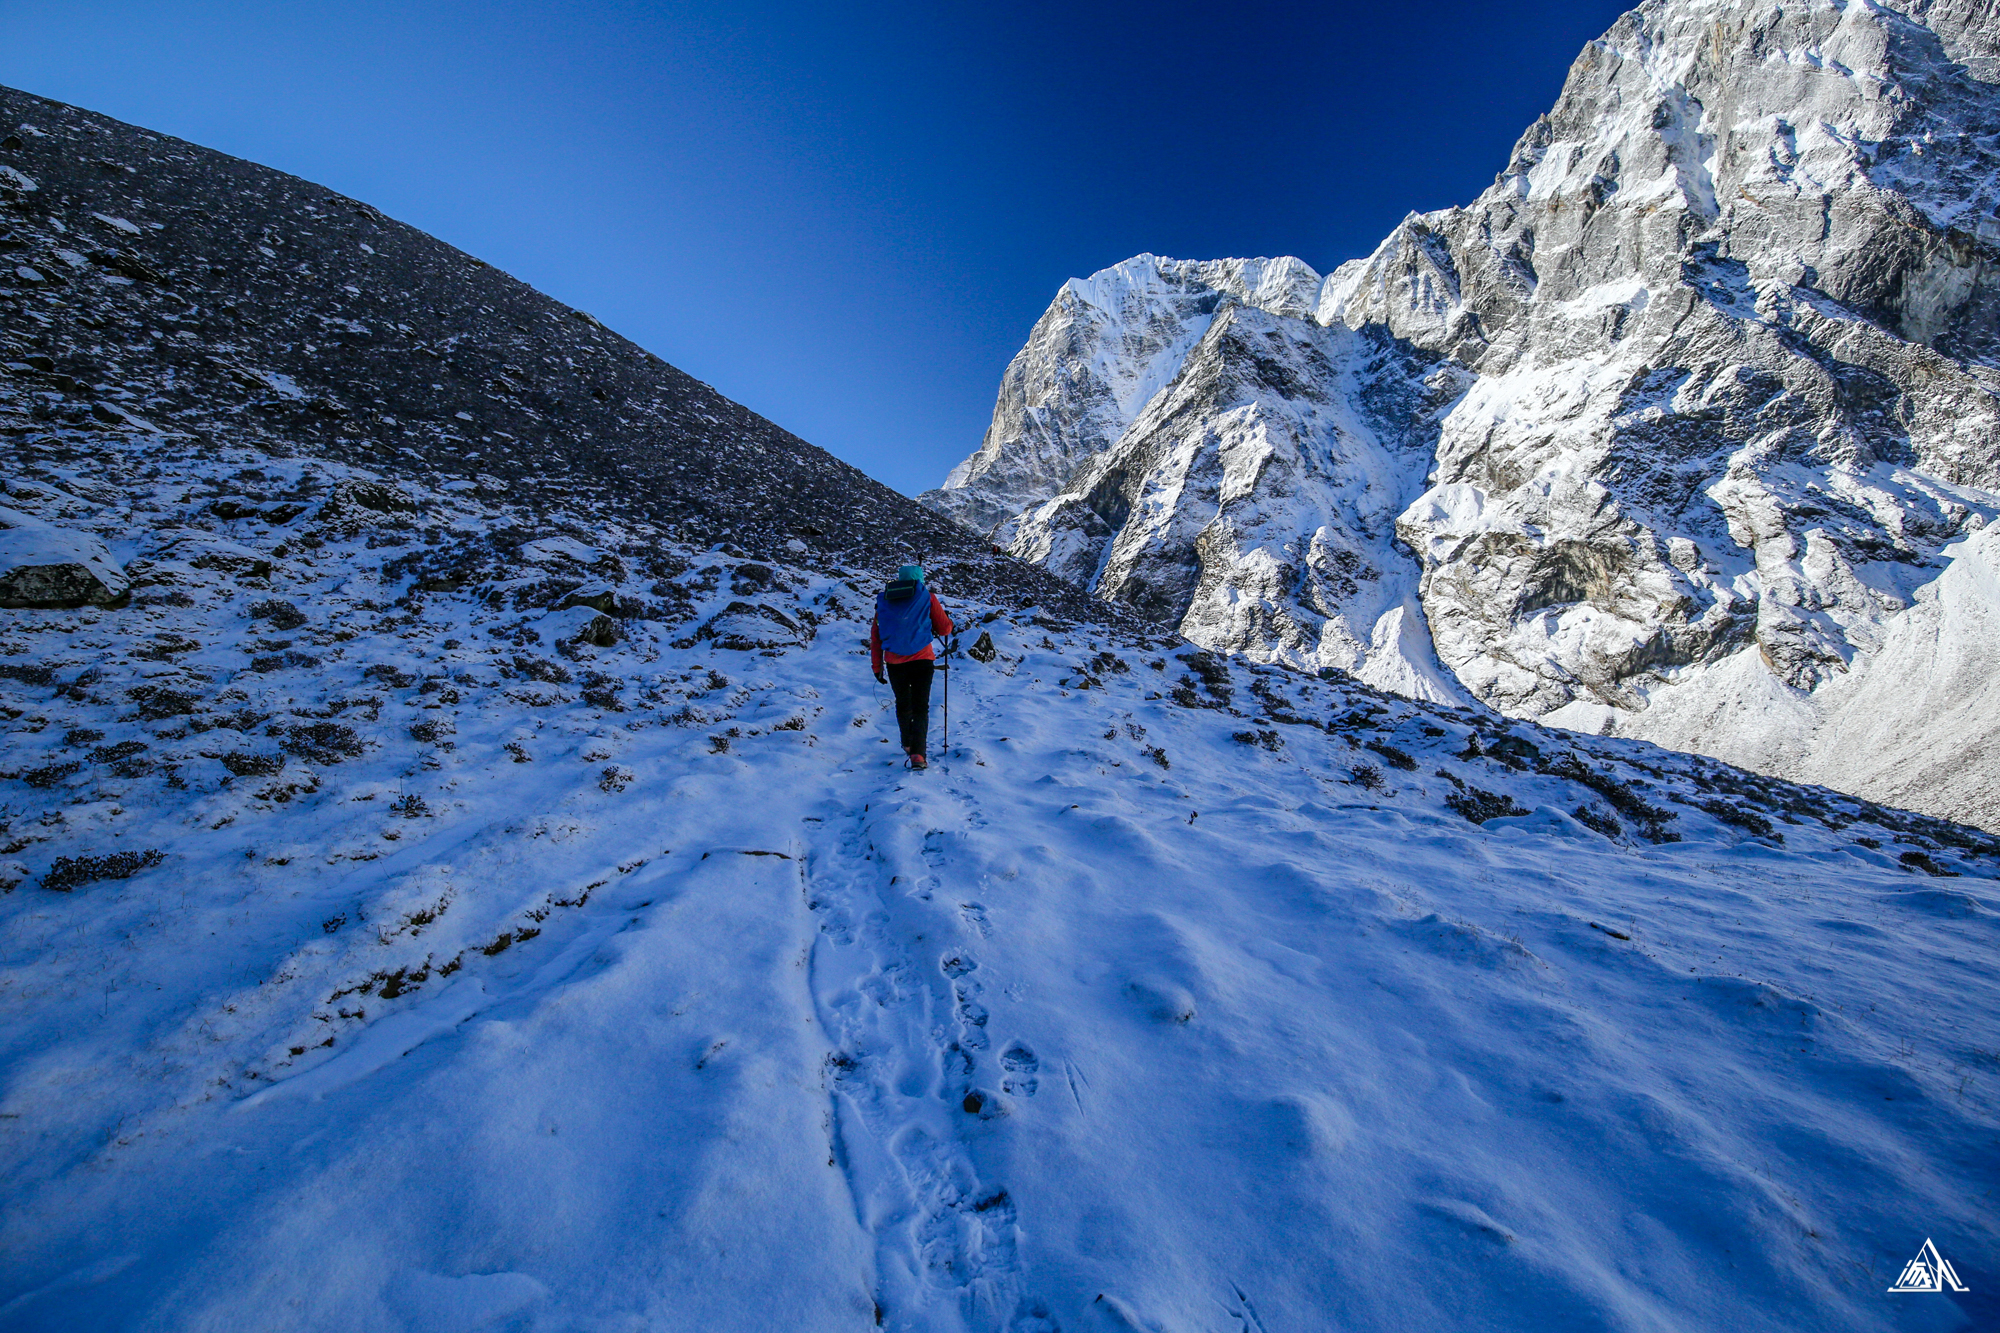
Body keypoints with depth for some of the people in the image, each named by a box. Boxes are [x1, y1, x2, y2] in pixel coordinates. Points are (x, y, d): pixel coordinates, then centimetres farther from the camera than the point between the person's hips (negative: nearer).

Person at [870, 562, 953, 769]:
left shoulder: (884, 600, 10)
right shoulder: (926, 596, 2)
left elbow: (875, 635, 9)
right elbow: (945, 628, 4)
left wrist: (877, 666, 13)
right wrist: (934, 629, 28)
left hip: (894, 662, 3)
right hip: (921, 659, -3)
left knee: (902, 705, 22)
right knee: (920, 707, 0)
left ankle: (908, 745, 39)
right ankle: (918, 754, -15)